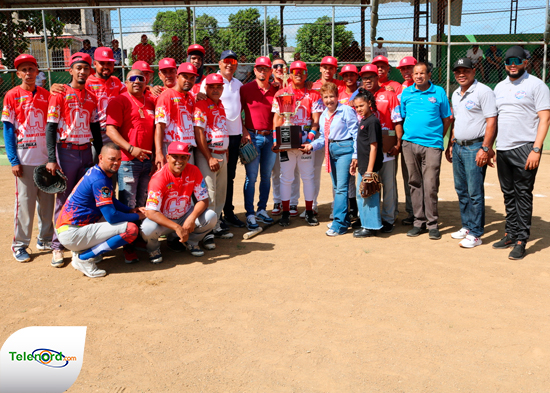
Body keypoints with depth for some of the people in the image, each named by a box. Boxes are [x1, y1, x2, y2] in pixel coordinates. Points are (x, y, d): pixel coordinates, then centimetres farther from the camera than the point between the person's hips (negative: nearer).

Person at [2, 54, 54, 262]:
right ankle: (20, 244, 12)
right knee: (24, 202, 0)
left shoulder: (46, 95, 8)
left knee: (47, 200, 9)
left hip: (46, 157, 3)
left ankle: (45, 239, 23)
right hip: (25, 158, -3)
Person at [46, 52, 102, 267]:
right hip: (66, 152, -4)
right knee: (64, 199, -1)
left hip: (86, 152, 5)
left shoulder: (92, 97, 11)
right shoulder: (60, 95, -4)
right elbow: (51, 127, -7)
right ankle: (57, 246, 6)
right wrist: (51, 159, -14)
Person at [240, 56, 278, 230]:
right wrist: (244, 132, -8)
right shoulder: (245, 89, 0)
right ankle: (250, 214, 1)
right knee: (251, 177, -5)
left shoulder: (276, 90, 9)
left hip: (270, 137, 4)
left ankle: (262, 210, 21)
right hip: (252, 136, -4)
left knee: (267, 175, 9)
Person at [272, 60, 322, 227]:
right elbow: (277, 118, 2)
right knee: (286, 178, 3)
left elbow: (315, 119, 1)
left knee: (308, 177, 6)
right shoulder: (281, 93, 7)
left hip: (305, 142, 1)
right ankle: (285, 213, 12)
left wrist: (310, 137, -14)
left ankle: (309, 212, 15)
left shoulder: (313, 94, 7)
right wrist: (276, 140, -10)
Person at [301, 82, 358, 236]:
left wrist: (355, 155, -14)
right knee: (336, 187, 13)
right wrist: (312, 145, 1)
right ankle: (344, 218, 26)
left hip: (345, 149, -8)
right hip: (330, 150, 8)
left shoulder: (346, 111, -7)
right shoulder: (323, 116, 15)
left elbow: (355, 134, -9)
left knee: (341, 187, -10)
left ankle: (339, 224, -8)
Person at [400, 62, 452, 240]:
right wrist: (405, 135, 9)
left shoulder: (439, 92, 5)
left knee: (430, 185, -6)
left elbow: (446, 118, 9)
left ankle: (432, 223, 4)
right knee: (415, 184, 7)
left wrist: (438, 137, 7)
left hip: (432, 145, -2)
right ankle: (419, 221, 15)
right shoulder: (406, 93, 10)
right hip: (410, 143, 3)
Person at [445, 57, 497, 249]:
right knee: (461, 190, 14)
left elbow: (491, 121, -14)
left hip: (475, 147, -8)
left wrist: (485, 149, -20)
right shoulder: (456, 94, 16)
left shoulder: (483, 91, -9)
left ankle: (475, 233, 1)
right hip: (458, 147, 8)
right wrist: (450, 144, 20)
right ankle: (467, 226, 26)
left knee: (475, 192, -6)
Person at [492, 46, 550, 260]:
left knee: (523, 194, -4)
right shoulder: (500, 87, 16)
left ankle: (521, 240, 1)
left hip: (524, 148, -6)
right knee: (508, 194, 12)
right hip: (502, 149, 6)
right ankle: (511, 234, 22)